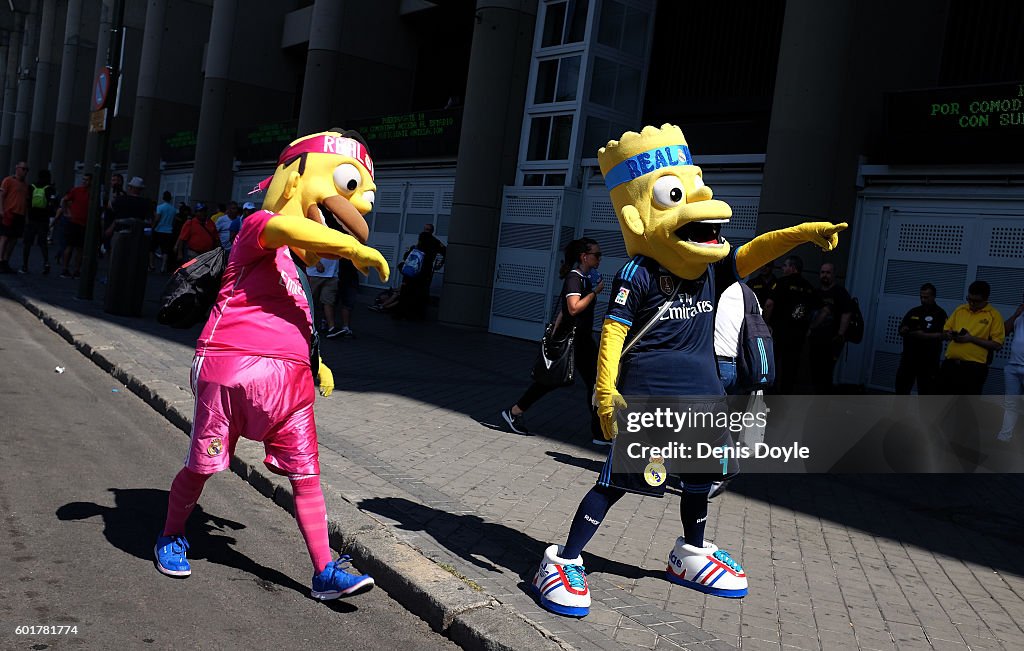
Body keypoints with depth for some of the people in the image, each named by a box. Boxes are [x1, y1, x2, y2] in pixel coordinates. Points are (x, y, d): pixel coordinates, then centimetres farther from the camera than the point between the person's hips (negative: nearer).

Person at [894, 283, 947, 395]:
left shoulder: (940, 314, -3)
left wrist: (923, 335, -20)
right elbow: (901, 331, 11)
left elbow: (942, 335, -14)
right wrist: (904, 330, -11)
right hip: (909, 357, 5)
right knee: (901, 387, 8)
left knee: (925, 391, 1)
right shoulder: (914, 312, 11)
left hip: (928, 360, -5)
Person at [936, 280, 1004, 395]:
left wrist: (971, 339, -15)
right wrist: (948, 335, -5)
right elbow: (944, 331, 20)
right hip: (950, 364, 5)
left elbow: (997, 344, -7)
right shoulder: (960, 310, 12)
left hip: (974, 367, -4)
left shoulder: (994, 315, -2)